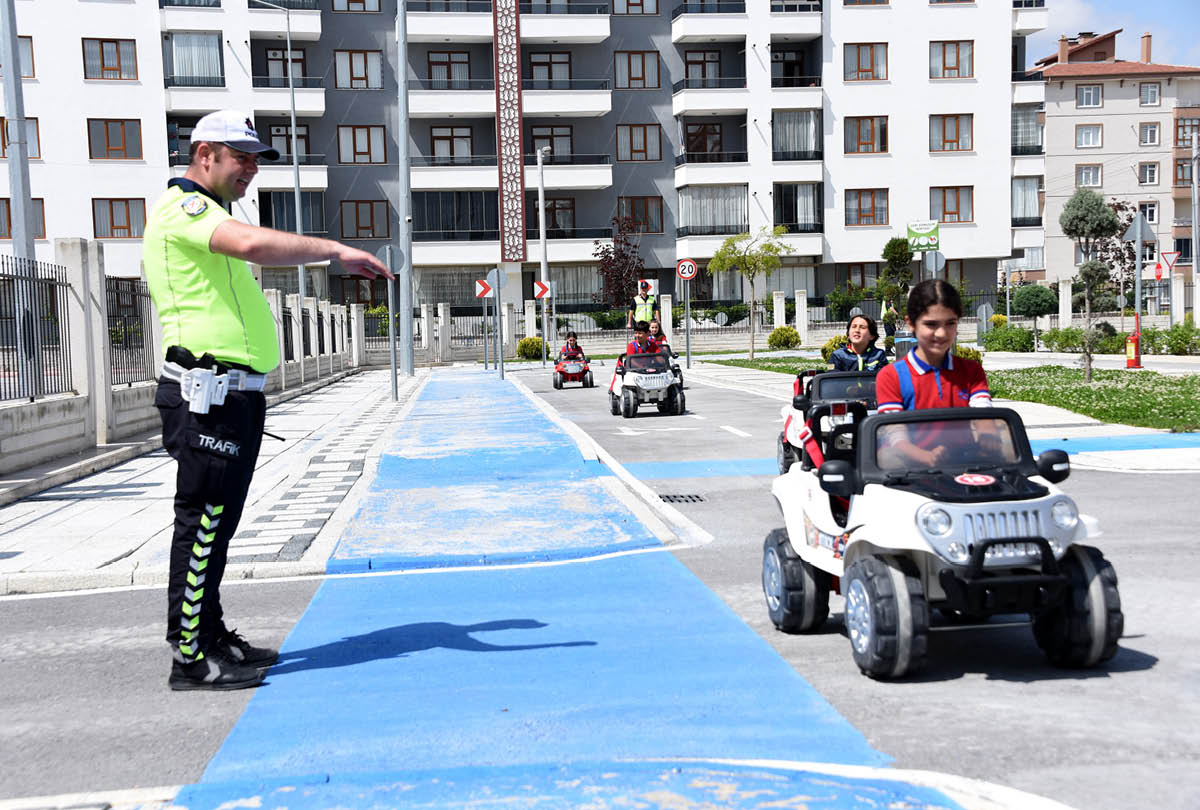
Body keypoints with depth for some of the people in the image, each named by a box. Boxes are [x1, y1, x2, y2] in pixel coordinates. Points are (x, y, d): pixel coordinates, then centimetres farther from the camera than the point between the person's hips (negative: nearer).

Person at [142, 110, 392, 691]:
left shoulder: (203, 215, 25)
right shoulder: (183, 206, -9)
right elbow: (254, 244, -29)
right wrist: (336, 250, -24)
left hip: (234, 392, 10)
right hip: (210, 391, -10)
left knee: (216, 521, 14)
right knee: (202, 519, -7)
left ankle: (210, 636, 24)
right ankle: (190, 658, 0)